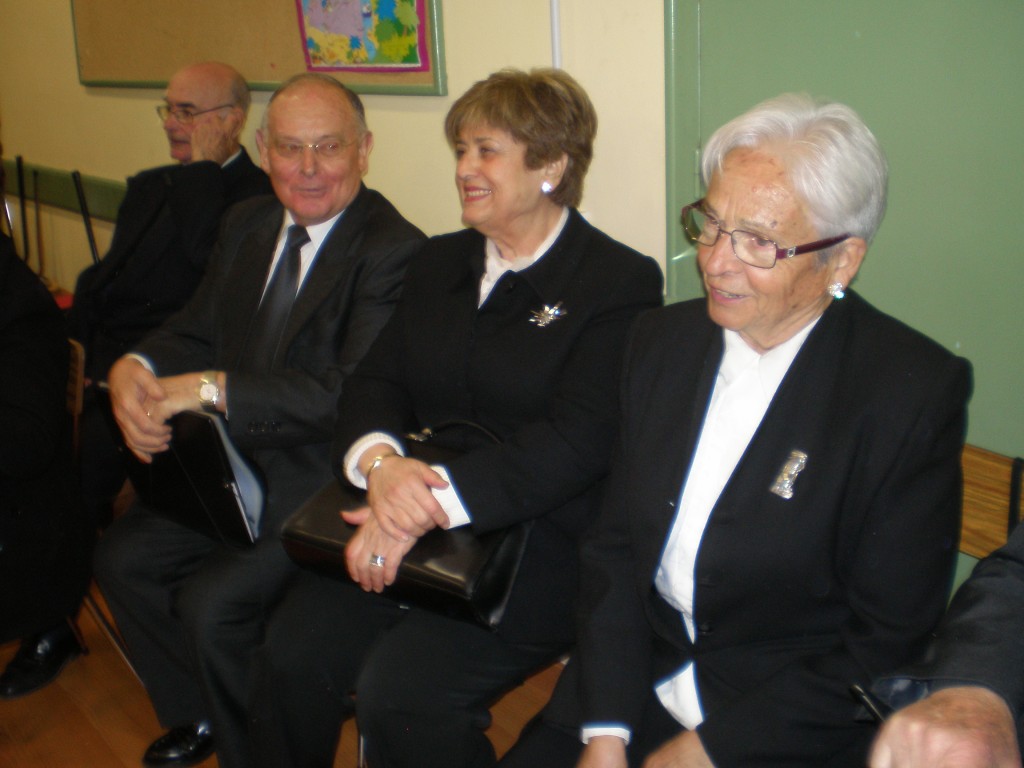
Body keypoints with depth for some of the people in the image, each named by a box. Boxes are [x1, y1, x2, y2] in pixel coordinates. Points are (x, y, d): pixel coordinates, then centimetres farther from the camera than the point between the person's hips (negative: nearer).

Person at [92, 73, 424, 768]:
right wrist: (134, 369, -13)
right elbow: (197, 332, 11)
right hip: (235, 463, 8)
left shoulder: (393, 251, -19)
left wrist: (213, 388, -29)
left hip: (323, 483, -8)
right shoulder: (246, 224, 8)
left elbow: (356, 397, -26)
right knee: (123, 557, 5)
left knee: (210, 601, -18)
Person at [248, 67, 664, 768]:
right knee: (293, 658, -15)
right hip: (399, 525, 6)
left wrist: (431, 502, -25)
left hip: (537, 542, -5)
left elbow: (577, 440, -16)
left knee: (400, 690, -24)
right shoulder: (439, 262, 16)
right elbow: (374, 383, 9)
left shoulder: (622, 282, -5)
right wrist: (381, 459, -15)